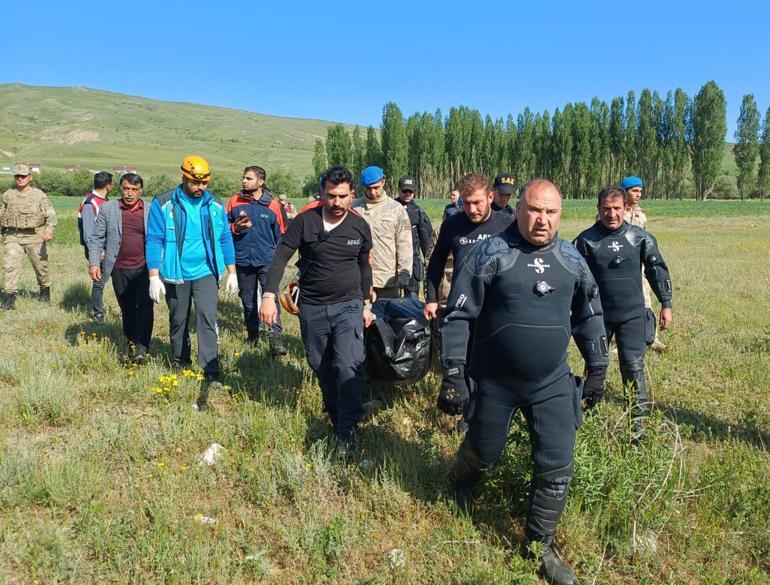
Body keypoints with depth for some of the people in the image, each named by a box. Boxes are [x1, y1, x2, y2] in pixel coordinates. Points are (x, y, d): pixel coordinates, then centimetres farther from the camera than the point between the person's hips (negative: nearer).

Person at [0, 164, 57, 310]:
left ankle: (45, 290, 32)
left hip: (34, 237, -2)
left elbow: (51, 215, -7)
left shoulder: (39, 195, -1)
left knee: (40, 265, 9)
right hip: (13, 237, 2)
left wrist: (49, 229, -23)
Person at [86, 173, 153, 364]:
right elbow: (96, 238, 5)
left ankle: (141, 348, -14)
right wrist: (94, 262, -6)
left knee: (144, 307, -14)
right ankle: (131, 343, 30)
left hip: (145, 268, -2)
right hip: (119, 270, 2)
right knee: (127, 310, 12)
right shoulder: (107, 209, 5)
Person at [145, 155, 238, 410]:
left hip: (206, 273, 0)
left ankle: (211, 374, -14)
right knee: (178, 321, 14)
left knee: (207, 318, -15)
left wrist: (232, 273, 5)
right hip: (176, 275, 0)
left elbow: (225, 239, 7)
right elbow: (154, 241, -6)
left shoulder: (215, 205, 2)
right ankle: (180, 364, 34)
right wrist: (154, 277, -11)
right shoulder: (163, 204, -6)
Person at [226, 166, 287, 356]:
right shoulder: (234, 201, 3)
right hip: (243, 261, 3)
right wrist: (236, 227, -11)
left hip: (267, 261, -2)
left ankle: (275, 336, -18)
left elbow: (280, 235, 8)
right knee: (248, 300, 14)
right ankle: (252, 333, 30)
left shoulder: (272, 205, 0)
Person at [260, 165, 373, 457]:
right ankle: (334, 417, 35)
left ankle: (348, 430, -2)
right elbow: (280, 258, -10)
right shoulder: (305, 221, -9)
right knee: (321, 368, 13)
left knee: (348, 366, -15)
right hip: (312, 308, 1)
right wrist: (269, 295, -21)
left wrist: (367, 303, 15)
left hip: (348, 306, 0)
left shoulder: (360, 226, -1)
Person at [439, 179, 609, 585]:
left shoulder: (571, 259, 2)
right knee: (483, 453, 16)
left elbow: (589, 315, 14)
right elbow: (459, 315, -10)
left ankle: (539, 546, 27)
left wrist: (597, 367, 15)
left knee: (556, 469, 5)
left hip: (553, 383, 3)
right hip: (494, 382, -3)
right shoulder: (490, 254, -12)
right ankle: (463, 485, 52)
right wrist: (454, 374, -13)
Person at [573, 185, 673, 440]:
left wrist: (666, 304, 7)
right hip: (597, 315, 0)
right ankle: (591, 411, 30)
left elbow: (658, 270, 7)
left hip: (632, 315, 0)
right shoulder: (586, 240, -4)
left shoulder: (640, 237, 0)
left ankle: (637, 420, 9)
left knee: (633, 366, -3)